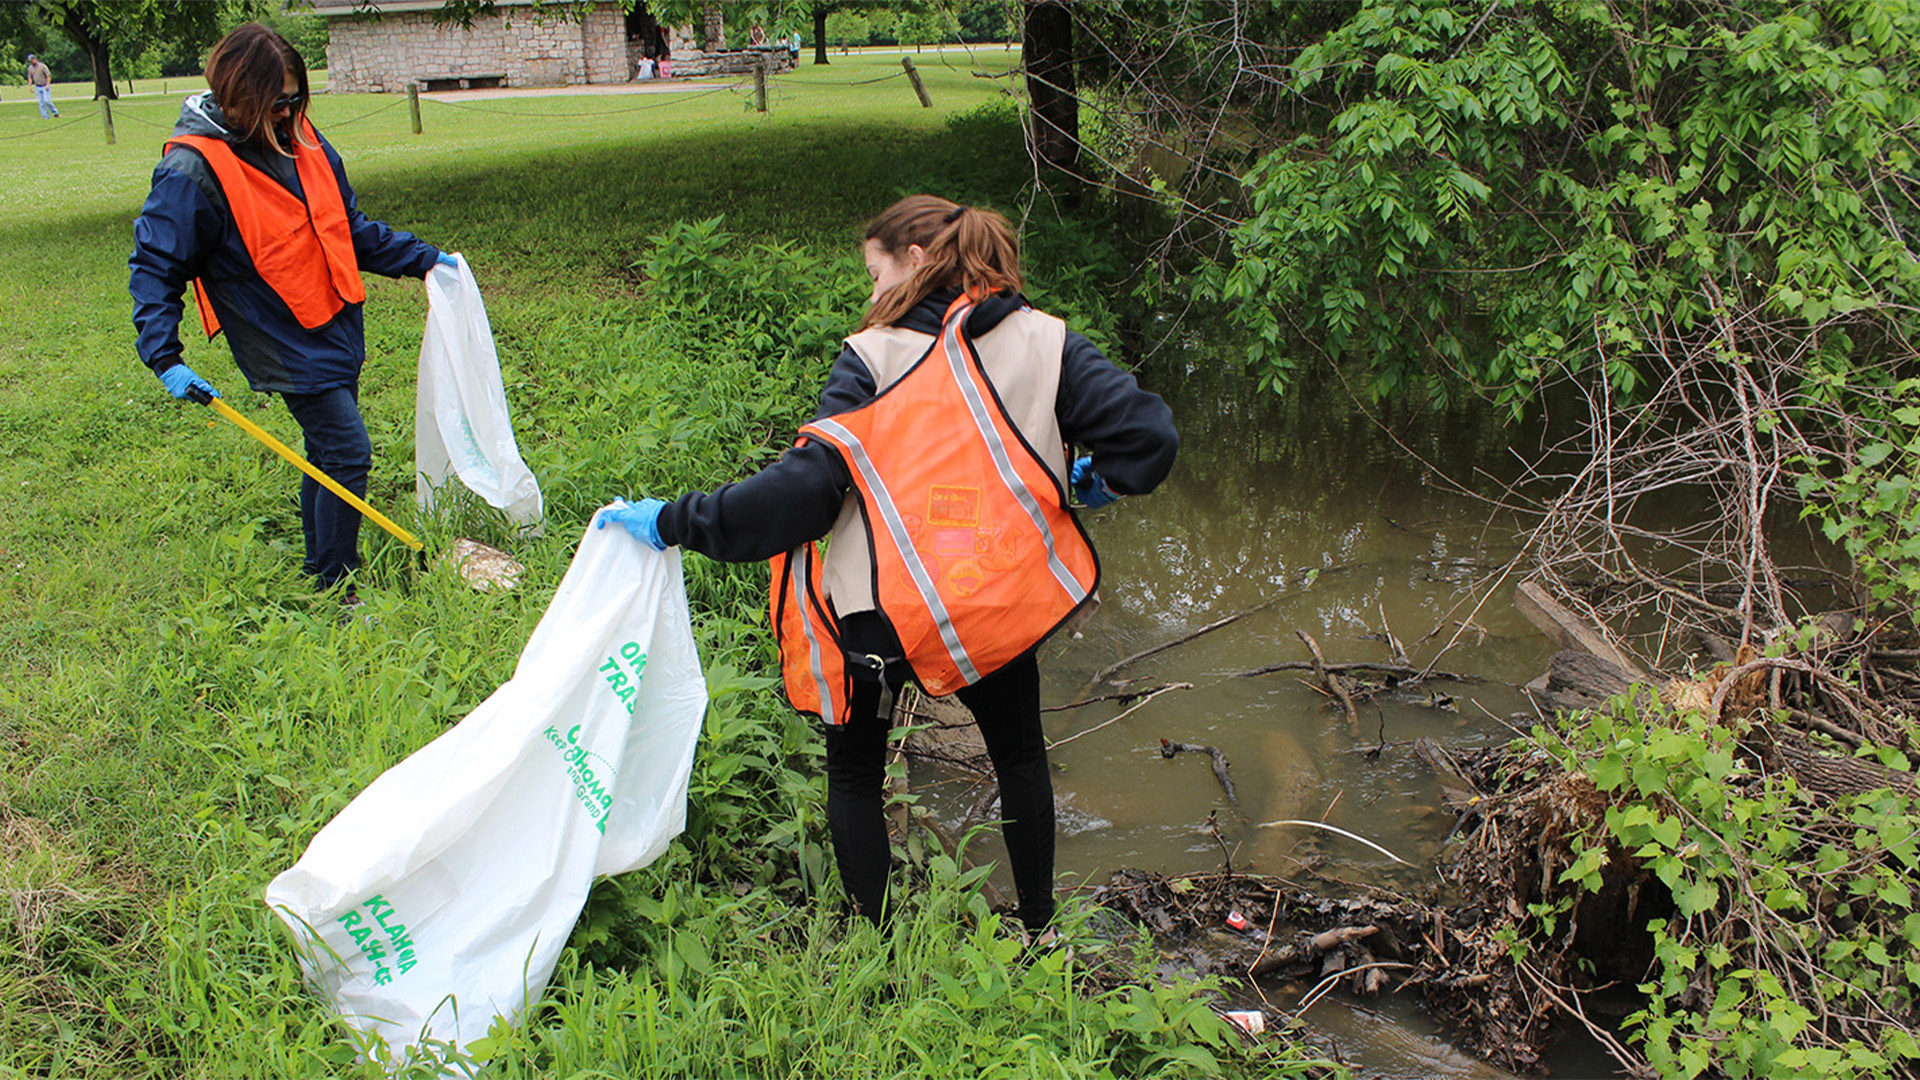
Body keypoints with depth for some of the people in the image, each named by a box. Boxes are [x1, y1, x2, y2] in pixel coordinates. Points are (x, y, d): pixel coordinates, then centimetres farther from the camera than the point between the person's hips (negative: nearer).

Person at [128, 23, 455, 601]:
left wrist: (424, 259, 17)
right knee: (348, 452, -9)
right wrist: (165, 358, -22)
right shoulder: (192, 169, -16)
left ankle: (322, 564, 31)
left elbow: (351, 227, 18)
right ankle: (334, 590, 4)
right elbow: (154, 266, -13)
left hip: (337, 329, 7)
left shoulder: (299, 139, 5)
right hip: (287, 344, -7)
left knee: (330, 450, 15)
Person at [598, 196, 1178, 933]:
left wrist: (674, 522, -10)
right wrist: (1095, 483, 13)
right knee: (1019, 758, 27)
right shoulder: (1043, 341, -1)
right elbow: (1148, 437, -8)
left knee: (854, 773, 20)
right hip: (997, 604, 3)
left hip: (877, 613, -2)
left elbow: (805, 488, -16)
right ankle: (1039, 931, 38)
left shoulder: (872, 357, -8)